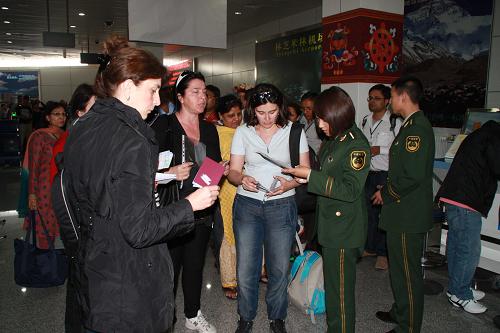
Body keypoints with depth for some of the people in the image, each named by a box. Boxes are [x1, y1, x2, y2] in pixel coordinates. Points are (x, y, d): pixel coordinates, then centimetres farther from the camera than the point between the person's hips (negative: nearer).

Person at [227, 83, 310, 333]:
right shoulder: (242, 132, 2)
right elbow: (232, 171, 2)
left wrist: (288, 184, -18)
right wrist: (242, 179, -20)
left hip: (281, 206, 0)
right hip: (246, 205, 1)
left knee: (280, 268, 6)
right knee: (245, 267, 4)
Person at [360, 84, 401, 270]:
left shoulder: (395, 122, -8)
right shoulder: (365, 121, 12)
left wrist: (380, 150, -15)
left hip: (386, 175, -6)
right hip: (368, 174, 6)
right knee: (369, 211, 13)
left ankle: (383, 253, 12)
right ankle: (370, 248, 28)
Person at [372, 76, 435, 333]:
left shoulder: (417, 128, -20)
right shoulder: (412, 125, 12)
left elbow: (413, 176, -26)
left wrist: (386, 194, -12)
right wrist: (388, 191, 11)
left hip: (408, 215, -10)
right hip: (403, 212, 10)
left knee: (407, 273, 4)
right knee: (400, 268, 22)